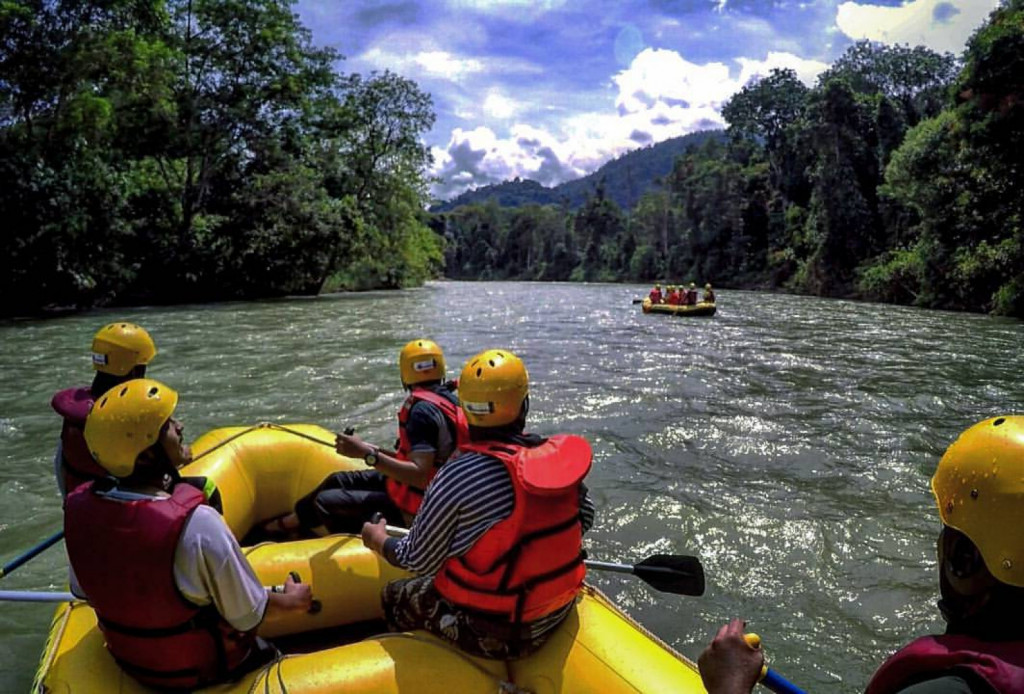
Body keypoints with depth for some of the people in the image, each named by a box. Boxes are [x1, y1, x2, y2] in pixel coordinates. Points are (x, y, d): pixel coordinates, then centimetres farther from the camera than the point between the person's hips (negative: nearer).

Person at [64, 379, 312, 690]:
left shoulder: (79, 508, -19)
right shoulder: (196, 524, -36)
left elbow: (82, 591, 1)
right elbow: (248, 615, -22)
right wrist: (293, 600, -2)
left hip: (125, 659, 6)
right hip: (197, 670, -5)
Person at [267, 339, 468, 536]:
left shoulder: (423, 409, -27)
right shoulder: (450, 399, 2)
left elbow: (419, 475, -32)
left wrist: (368, 454, -34)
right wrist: (378, 451, 11)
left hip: (409, 509, -10)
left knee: (325, 502, -4)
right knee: (337, 481, 19)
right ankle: (290, 522, 39)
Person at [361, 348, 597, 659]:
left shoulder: (457, 477, -26)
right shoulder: (564, 455, -12)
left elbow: (417, 560, -14)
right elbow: (584, 519, 4)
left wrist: (379, 540, 7)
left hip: (489, 634, -5)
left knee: (394, 596, 19)